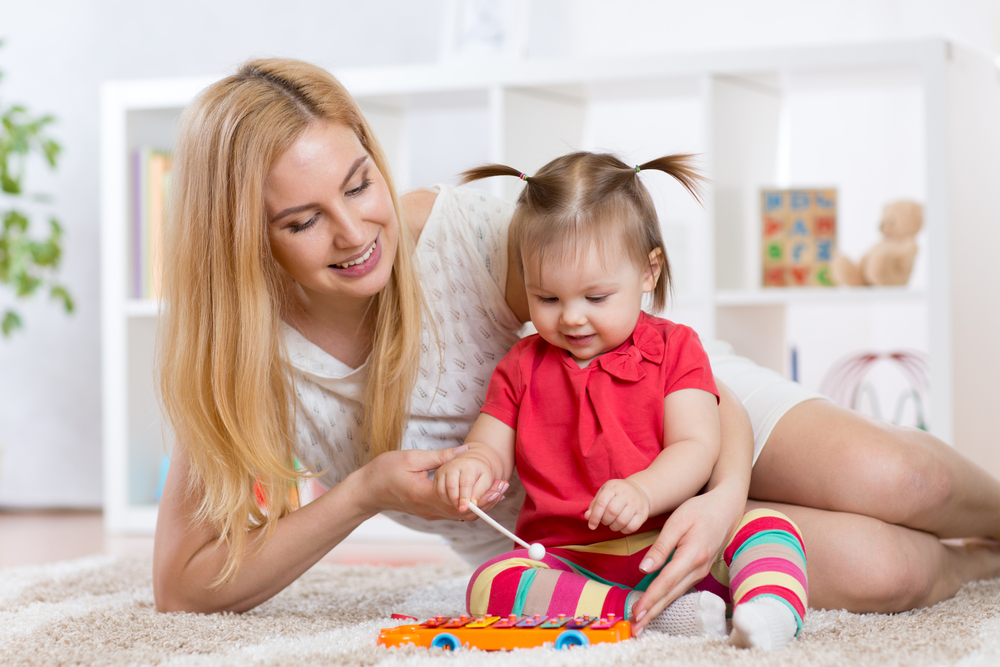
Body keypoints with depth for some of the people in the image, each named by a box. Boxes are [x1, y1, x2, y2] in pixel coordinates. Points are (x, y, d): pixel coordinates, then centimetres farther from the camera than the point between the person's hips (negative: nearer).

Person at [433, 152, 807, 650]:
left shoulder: (675, 349, 6)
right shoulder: (522, 367, 13)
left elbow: (696, 449, -4)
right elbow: (490, 449, 13)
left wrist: (642, 492, -26)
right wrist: (469, 466, -14)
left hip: (669, 549, -1)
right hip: (564, 560, 1)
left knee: (768, 526, -25)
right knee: (489, 584, -30)